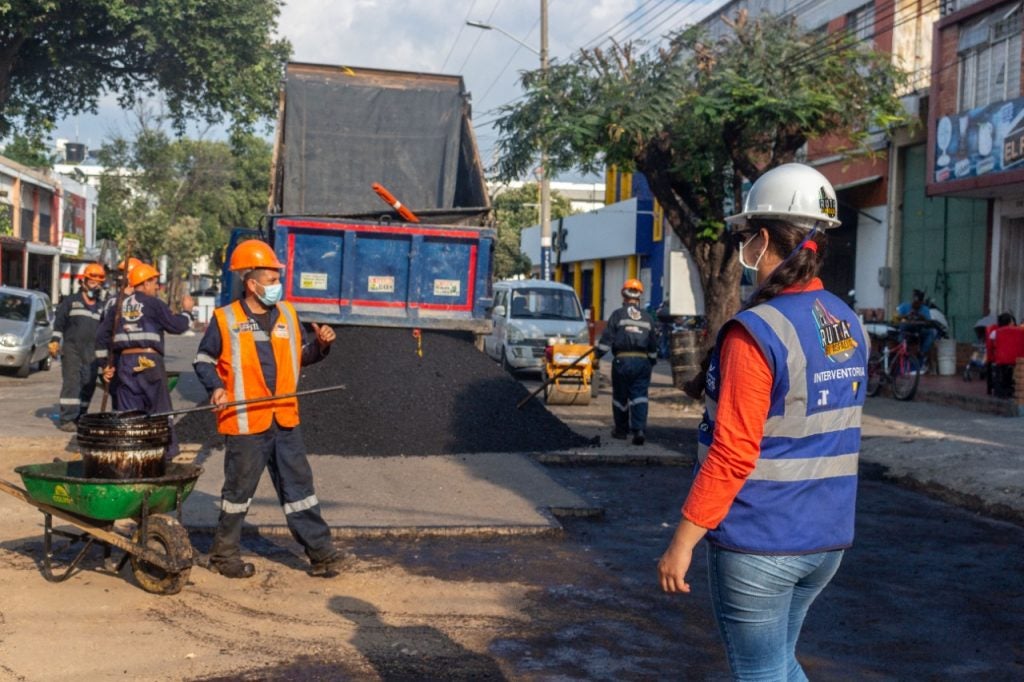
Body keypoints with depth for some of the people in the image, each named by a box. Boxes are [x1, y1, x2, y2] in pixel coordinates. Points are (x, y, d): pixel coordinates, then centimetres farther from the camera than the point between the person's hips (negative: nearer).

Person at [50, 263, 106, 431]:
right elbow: (58, 322, 4)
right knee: (71, 383, -11)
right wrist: (55, 341, -6)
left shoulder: (102, 307, 18)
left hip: (92, 353, 4)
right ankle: (66, 419, -12)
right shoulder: (70, 302, 7)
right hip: (72, 349, -4)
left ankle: (79, 418, 10)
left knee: (88, 385, 2)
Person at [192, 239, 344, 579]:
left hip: (285, 421, 4)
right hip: (244, 422, -4)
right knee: (239, 490, 6)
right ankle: (224, 554, 21)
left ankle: (320, 552, 13)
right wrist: (216, 387, -13)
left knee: (299, 486, 8)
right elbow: (203, 360, 4)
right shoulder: (225, 320, -5)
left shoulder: (286, 314, 9)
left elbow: (299, 356, 18)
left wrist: (321, 345, -2)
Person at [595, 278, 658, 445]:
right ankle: (639, 429, -16)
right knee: (640, 396, 0)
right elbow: (653, 344, 17)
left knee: (620, 396, 10)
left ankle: (621, 430, 21)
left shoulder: (618, 314, 0)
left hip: (622, 361, -2)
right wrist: (652, 362, 28)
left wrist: (598, 355, 0)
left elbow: (607, 338, -6)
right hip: (642, 361, 3)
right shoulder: (647, 317, 12)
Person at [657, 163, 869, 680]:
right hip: (826, 539, 7)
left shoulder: (755, 332, -19)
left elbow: (732, 455, -20)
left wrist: (683, 541, -14)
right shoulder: (850, 327, 4)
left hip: (758, 544, -7)